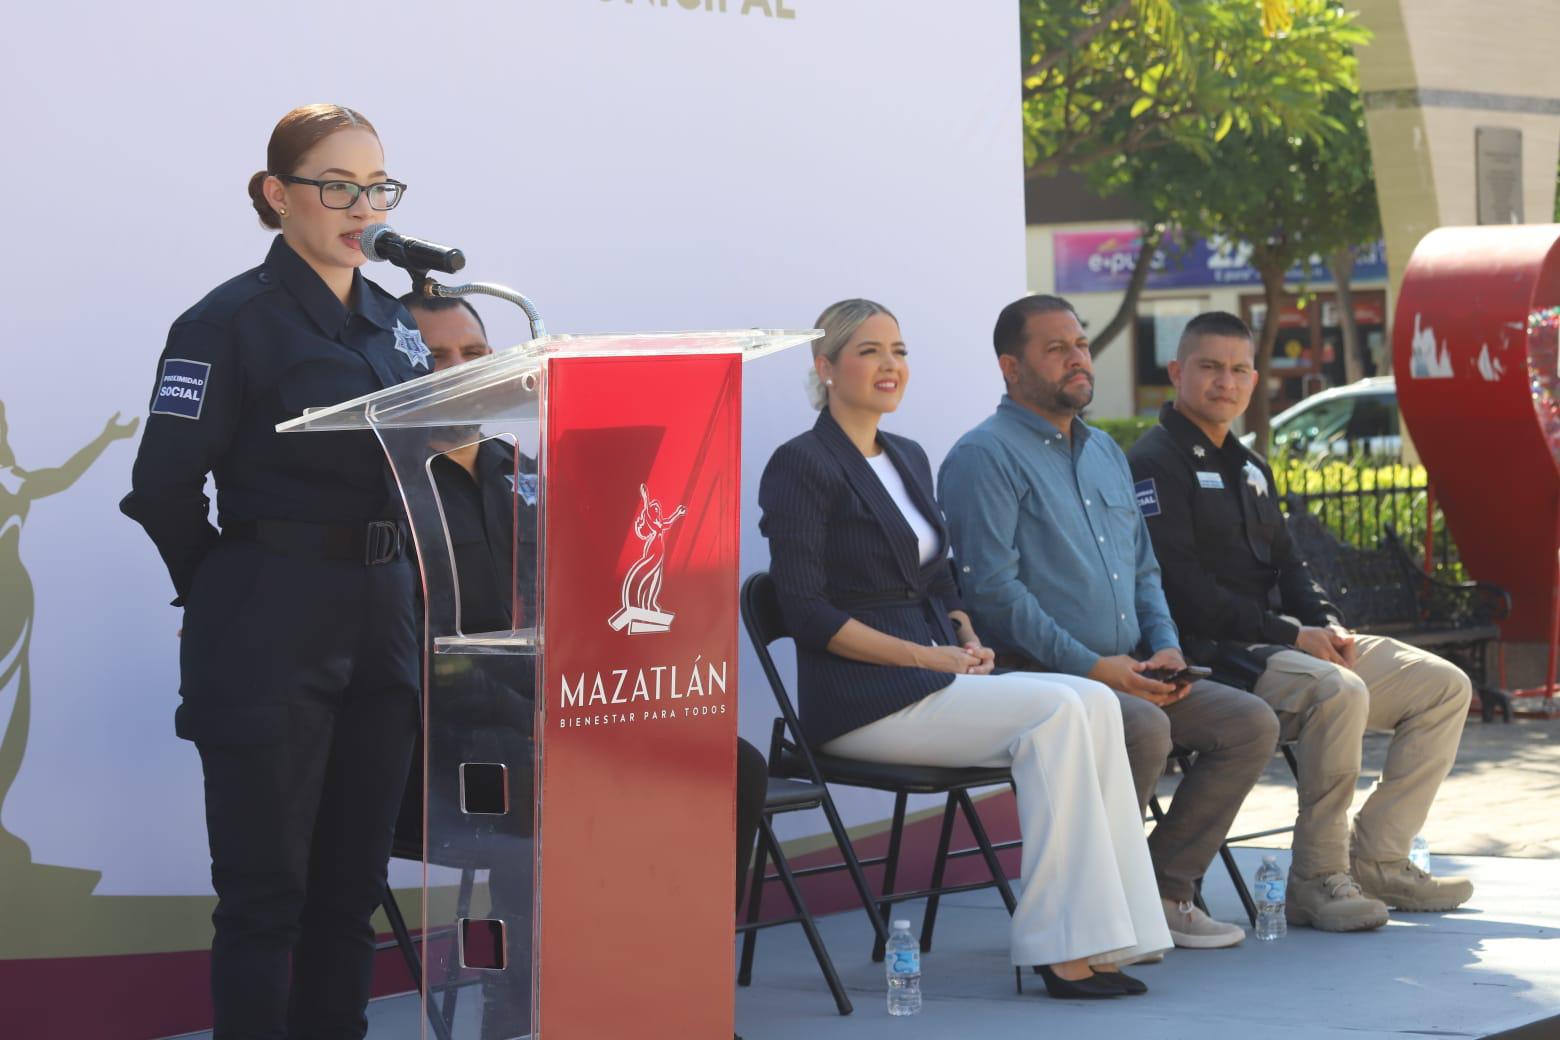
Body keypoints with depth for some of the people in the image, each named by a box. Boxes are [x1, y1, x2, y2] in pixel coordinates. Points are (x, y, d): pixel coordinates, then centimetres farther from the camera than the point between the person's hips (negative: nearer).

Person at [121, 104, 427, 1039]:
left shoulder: (399, 325, 12)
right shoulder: (233, 321, -8)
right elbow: (165, 489, -10)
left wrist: (393, 588, 10)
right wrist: (230, 591, 1)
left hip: (383, 627, 6)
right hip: (270, 636, -6)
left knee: (352, 887, 10)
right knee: (267, 891, -2)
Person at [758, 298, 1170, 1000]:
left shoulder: (909, 458, 20)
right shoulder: (802, 465, -6)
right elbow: (807, 612, -13)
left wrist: (970, 641, 2)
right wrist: (928, 657, -17)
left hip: (937, 677, 8)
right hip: (860, 699, -8)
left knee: (1095, 704, -18)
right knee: (1056, 711, -26)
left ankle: (1092, 940, -24)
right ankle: (1064, 948, -25)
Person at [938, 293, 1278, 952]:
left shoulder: (1105, 453, 22)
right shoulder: (985, 456, -6)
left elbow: (1143, 568, 25)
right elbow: (992, 588, -16)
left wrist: (1165, 647, 4)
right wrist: (1089, 666, -19)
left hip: (1129, 674, 8)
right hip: (1036, 677, -8)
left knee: (1251, 723, -6)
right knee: (1144, 728, -33)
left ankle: (1164, 890, 0)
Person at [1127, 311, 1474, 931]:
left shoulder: (1249, 467, 23)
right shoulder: (1155, 463, -8)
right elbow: (1184, 591, -17)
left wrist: (1327, 623, 0)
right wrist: (1290, 635, -18)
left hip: (1282, 642, 10)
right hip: (1215, 655, -10)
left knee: (1445, 686, 3)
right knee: (1338, 690, -36)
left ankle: (1374, 860, 0)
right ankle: (1316, 880, -24)